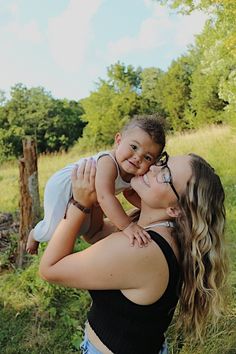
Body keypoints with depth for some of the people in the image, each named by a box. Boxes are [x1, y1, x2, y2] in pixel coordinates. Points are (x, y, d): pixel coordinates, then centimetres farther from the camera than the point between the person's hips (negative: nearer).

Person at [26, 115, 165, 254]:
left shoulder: (135, 173, -15)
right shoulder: (108, 163, -41)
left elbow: (129, 193, 4)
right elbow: (104, 197, -53)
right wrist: (128, 226, -55)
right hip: (62, 186, -8)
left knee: (93, 229, 17)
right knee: (55, 231, -11)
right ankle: (35, 235, 23)